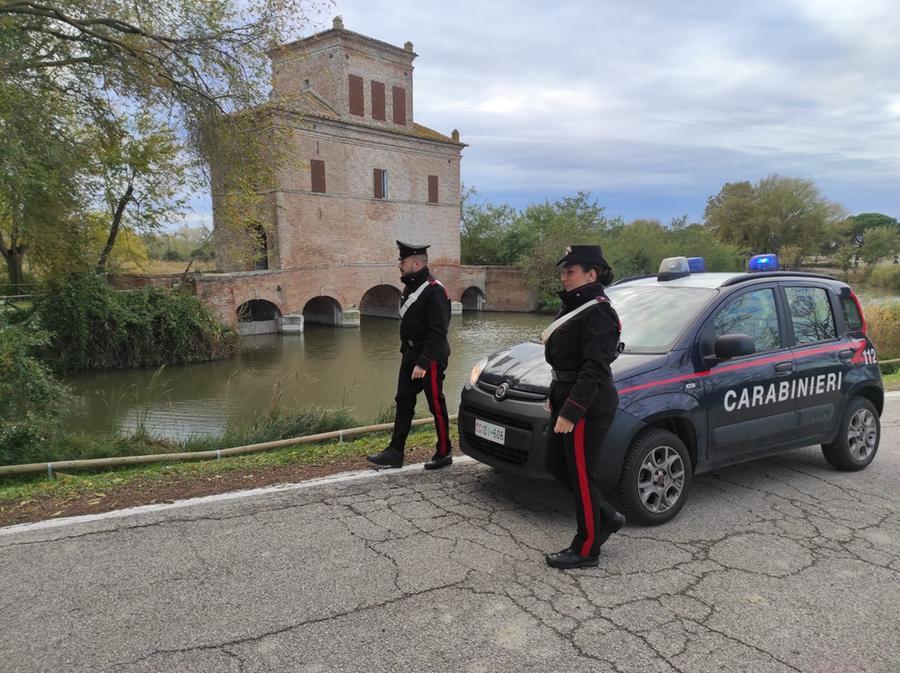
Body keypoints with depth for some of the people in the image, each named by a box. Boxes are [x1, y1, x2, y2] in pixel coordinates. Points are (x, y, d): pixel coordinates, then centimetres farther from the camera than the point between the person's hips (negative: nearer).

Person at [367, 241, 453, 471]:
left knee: (436, 405, 2)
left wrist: (423, 363, -25)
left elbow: (438, 332, -23)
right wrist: (405, 351, 17)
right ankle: (395, 452, 16)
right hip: (410, 354, 9)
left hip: (430, 357, -9)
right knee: (403, 401, 10)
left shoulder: (434, 291, -18)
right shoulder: (411, 286, 10)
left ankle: (444, 454, 17)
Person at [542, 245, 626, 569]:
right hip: (566, 399, 10)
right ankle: (607, 517, 31)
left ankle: (586, 550, 16)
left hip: (588, 407, -10)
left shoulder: (597, 313, -17)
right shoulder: (573, 305, 14)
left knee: (580, 475, 0)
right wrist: (555, 397, 21)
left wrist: (570, 412, -27)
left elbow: (594, 370, -24)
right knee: (556, 465, 16)